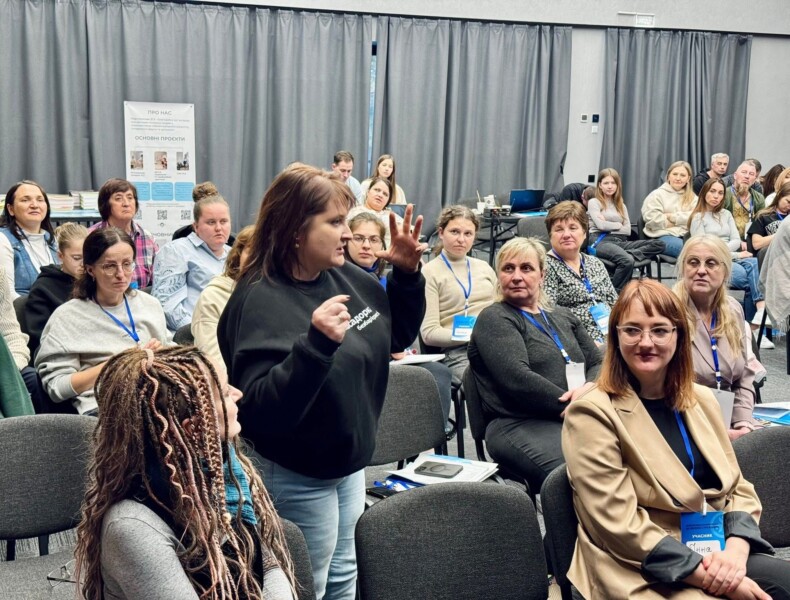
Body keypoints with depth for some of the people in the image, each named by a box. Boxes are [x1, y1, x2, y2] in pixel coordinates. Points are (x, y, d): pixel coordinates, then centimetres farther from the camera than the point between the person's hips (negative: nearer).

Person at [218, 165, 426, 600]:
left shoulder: (345, 276, -2)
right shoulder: (260, 302, -24)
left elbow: (396, 336, 12)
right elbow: (264, 411, -33)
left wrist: (407, 274, -4)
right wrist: (316, 342, -44)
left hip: (350, 463, 8)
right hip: (298, 478, -8)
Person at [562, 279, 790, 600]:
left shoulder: (702, 400, 13)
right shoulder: (592, 414, -8)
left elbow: (737, 487, 12)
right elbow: (619, 525, -13)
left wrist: (735, 551, -8)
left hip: (717, 554, 7)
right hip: (646, 573, -6)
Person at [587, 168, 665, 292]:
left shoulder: (621, 205, 26)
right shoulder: (594, 202, 10)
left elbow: (628, 230, 13)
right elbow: (601, 225, -6)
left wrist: (609, 225, 1)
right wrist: (618, 225, 9)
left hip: (620, 241, 6)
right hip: (600, 241, -6)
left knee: (659, 244, -17)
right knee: (627, 261, -40)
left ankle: (629, 254, -34)